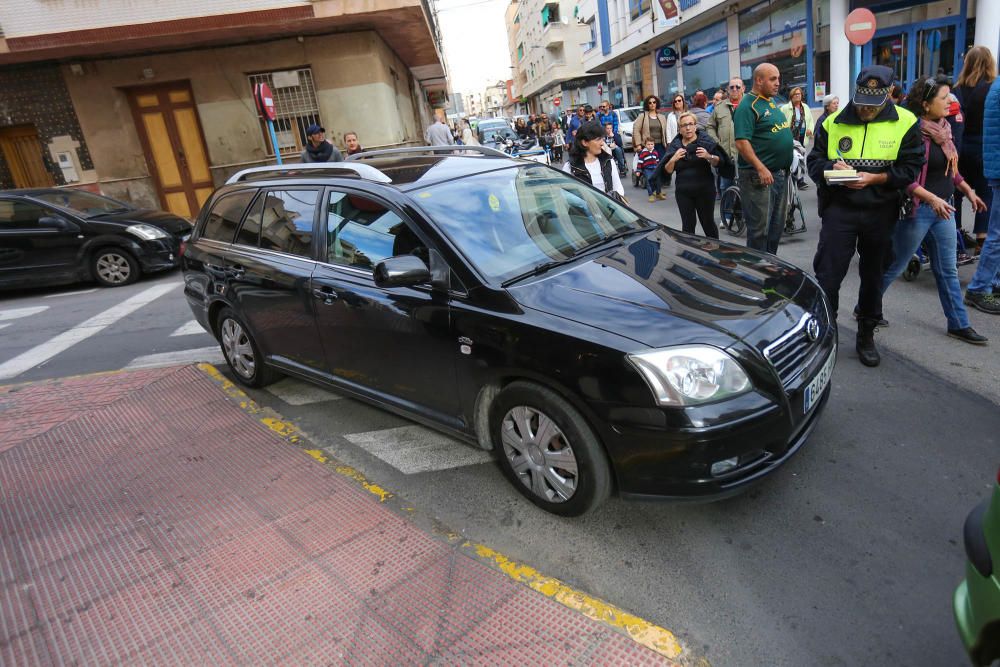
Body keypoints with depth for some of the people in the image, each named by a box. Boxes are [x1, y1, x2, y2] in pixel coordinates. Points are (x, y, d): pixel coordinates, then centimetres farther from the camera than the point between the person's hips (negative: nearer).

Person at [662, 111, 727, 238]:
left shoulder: (705, 140, 0)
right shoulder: (675, 145, 7)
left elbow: (719, 162, -4)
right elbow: (668, 170, 5)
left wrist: (709, 157, -24)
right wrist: (673, 159, -14)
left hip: (705, 189, -2)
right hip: (683, 191, 2)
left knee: (708, 222, 2)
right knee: (688, 225, -2)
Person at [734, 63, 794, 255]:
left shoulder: (773, 102, 16)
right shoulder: (748, 106, -12)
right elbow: (742, 142, -22)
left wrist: (786, 167, 18)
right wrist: (761, 168, -26)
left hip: (781, 173, 9)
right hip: (759, 175, -9)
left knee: (777, 225, 16)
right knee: (759, 228, -4)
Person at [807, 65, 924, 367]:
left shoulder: (906, 123, -1)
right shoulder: (833, 122, 2)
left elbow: (911, 168, -4)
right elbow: (814, 161, 4)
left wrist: (874, 178, -19)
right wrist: (831, 168, -18)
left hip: (881, 212, 1)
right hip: (839, 208, -1)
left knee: (873, 275, 11)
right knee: (828, 274, -6)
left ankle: (866, 336, 26)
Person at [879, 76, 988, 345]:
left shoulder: (943, 129, 10)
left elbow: (950, 168, 22)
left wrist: (968, 190, 20)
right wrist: (932, 199, -28)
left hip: (944, 209, 8)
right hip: (919, 210, -8)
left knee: (948, 270, 12)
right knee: (894, 266, 3)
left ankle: (959, 324, 19)